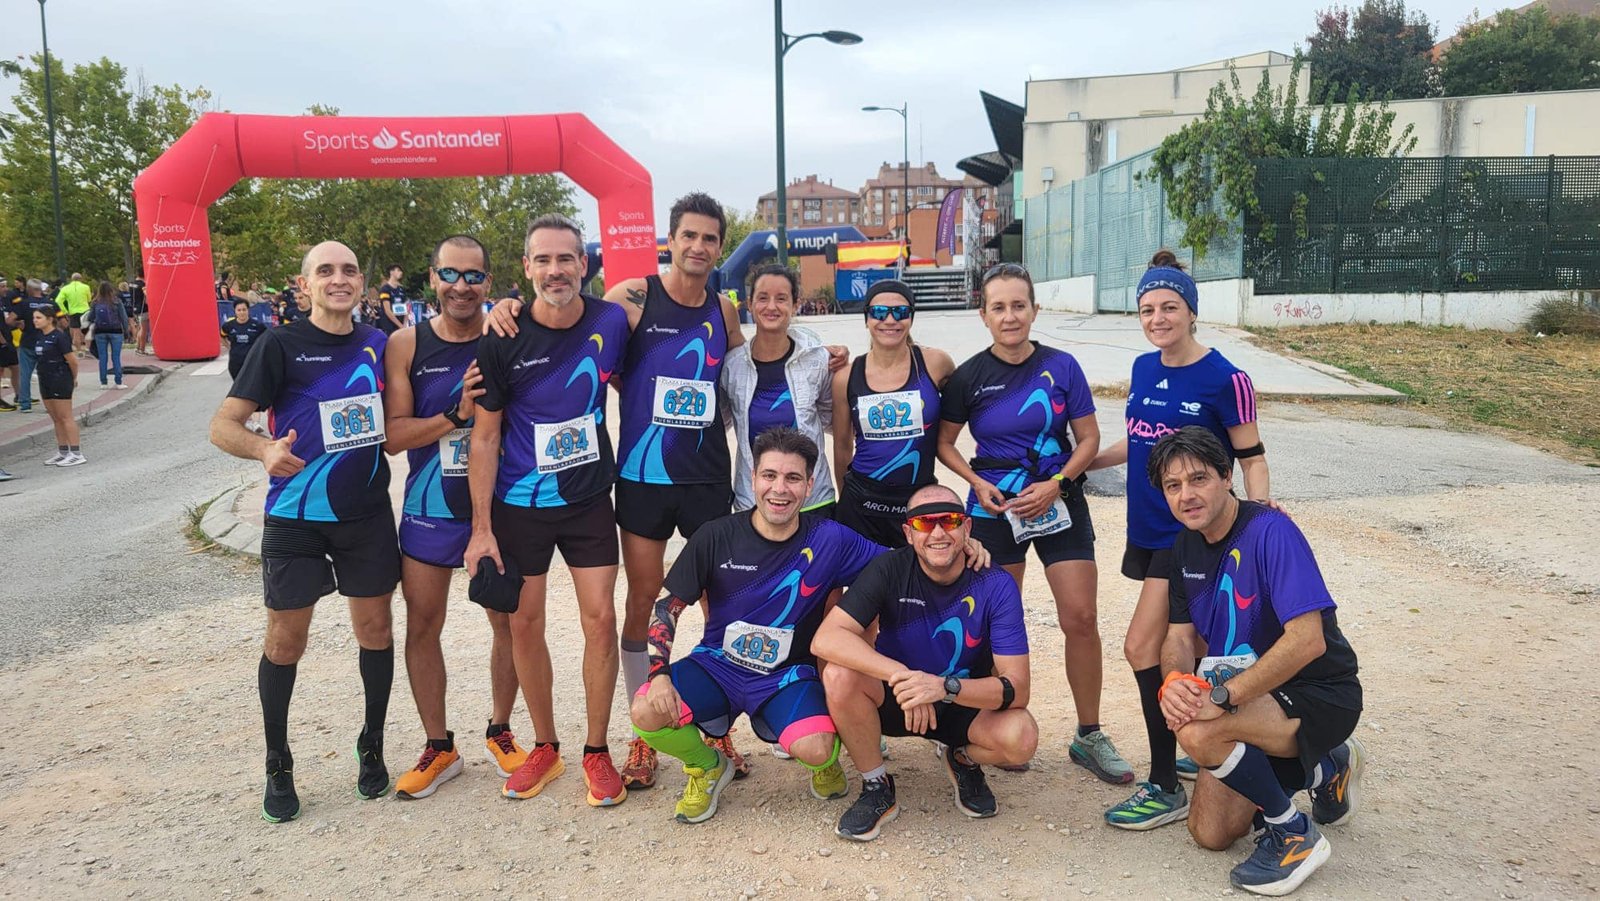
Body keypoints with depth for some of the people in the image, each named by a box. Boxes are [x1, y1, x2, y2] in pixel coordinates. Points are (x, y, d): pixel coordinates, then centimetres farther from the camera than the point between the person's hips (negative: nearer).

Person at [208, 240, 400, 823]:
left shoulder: (377, 345, 6)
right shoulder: (281, 345, -6)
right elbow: (223, 425, -10)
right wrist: (264, 449, -31)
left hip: (367, 513, 3)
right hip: (295, 517, -3)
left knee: (375, 628, 7)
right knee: (285, 640, 3)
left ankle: (372, 747, 26)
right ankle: (278, 767, 21)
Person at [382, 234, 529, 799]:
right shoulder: (406, 345, -4)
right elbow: (392, 435, -7)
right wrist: (456, 415, -23)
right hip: (430, 507, 1)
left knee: (507, 621, 8)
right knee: (422, 626, 7)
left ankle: (500, 732, 29)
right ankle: (439, 748, 24)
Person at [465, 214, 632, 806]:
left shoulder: (611, 321, -6)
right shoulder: (502, 341, -11)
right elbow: (485, 436, -6)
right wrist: (481, 527, -8)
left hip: (589, 497, 1)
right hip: (519, 505, -1)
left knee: (600, 619, -2)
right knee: (525, 624, 7)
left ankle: (596, 752, 14)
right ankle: (545, 747, 25)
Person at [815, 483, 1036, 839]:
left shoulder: (996, 586, -18)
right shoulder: (890, 570, -18)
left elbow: (1016, 689, -23)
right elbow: (826, 639, -28)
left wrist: (945, 687, -40)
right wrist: (901, 675, -40)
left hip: (968, 704, 0)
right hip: (896, 700, 0)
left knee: (1021, 737, -31)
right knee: (840, 676, -31)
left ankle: (963, 761, 7)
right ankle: (877, 788, -7)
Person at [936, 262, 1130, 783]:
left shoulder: (1061, 367, -3)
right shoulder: (969, 377, -3)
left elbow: (1088, 438, 1)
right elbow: (943, 441, 6)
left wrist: (1057, 483, -13)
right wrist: (978, 483, -9)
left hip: (1059, 503, 0)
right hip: (995, 508, 0)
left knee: (1080, 617, -3)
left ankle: (1089, 736, 11)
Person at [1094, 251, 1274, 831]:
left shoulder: (1225, 380, -12)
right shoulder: (1143, 368, 7)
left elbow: (1252, 457, -7)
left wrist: (1260, 505, -24)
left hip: (1190, 532, -7)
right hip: (1147, 526, 7)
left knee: (1142, 648, -11)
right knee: (1176, 646, 15)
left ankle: (1165, 788, 0)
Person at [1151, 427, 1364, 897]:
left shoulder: (1269, 531, -24)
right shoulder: (1185, 545, 1)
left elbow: (1307, 640, -31)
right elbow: (1180, 635, 3)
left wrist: (1223, 695, -34)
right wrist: (1174, 680, -21)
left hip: (1319, 695, -8)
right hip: (1250, 696, 8)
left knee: (1198, 732, -34)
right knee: (1210, 833, 8)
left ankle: (1294, 833, -8)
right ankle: (1326, 768, 28)